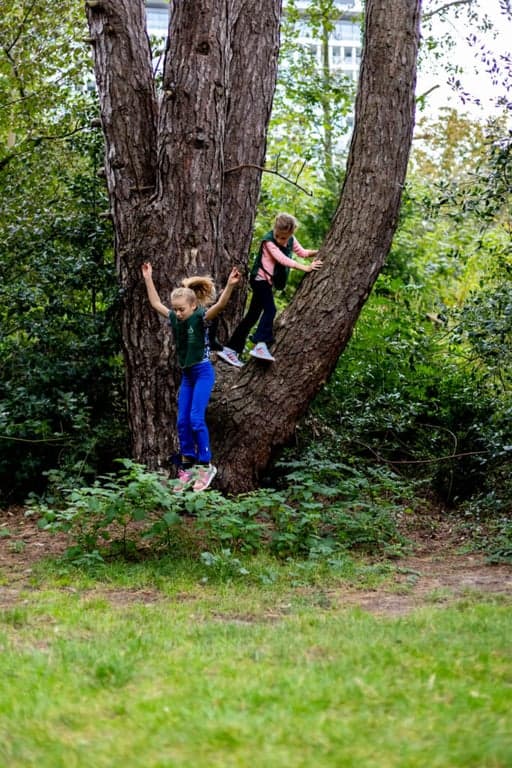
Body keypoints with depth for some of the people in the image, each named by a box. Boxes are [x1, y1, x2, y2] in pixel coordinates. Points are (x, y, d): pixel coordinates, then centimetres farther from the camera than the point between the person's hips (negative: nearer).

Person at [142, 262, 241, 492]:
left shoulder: (201, 317, -14)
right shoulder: (175, 319, 4)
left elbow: (220, 305, -32)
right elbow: (156, 304, 18)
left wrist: (229, 286, -48)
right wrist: (148, 279, 18)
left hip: (203, 372, -7)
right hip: (186, 374, 7)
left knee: (196, 419, -14)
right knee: (182, 421, 4)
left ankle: (206, 465, -5)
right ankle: (187, 467, 9)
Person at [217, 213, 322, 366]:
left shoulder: (291, 240, 2)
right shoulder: (269, 241, -20)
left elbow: (302, 253, 9)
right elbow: (282, 259, -30)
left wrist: (318, 252, -8)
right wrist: (306, 268, -36)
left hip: (268, 281, 8)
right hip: (261, 279, -8)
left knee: (252, 316, 10)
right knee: (270, 310, -26)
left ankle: (229, 350, 15)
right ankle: (260, 346, -38)